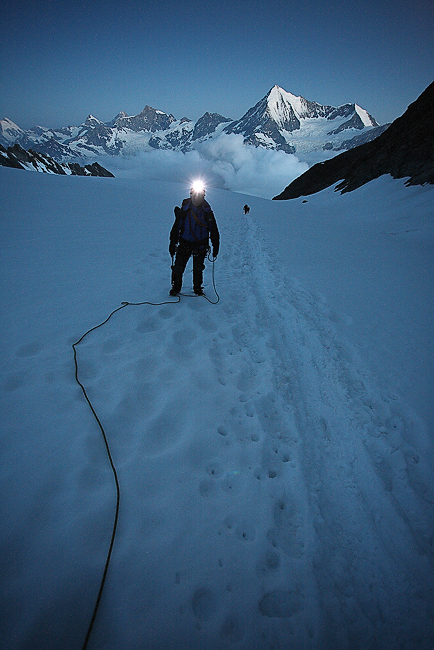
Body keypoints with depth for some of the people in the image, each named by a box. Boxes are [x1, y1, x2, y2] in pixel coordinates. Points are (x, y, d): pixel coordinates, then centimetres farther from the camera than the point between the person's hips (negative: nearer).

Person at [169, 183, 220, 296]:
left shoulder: (207, 211, -2)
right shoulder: (184, 210, -4)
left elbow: (214, 231, 4)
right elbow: (176, 227, 2)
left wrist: (216, 246, 1)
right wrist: (172, 244, -1)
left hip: (200, 245, 0)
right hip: (184, 243, 0)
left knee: (198, 269, 10)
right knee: (178, 268, -1)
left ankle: (197, 288, 29)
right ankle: (176, 287, 20)